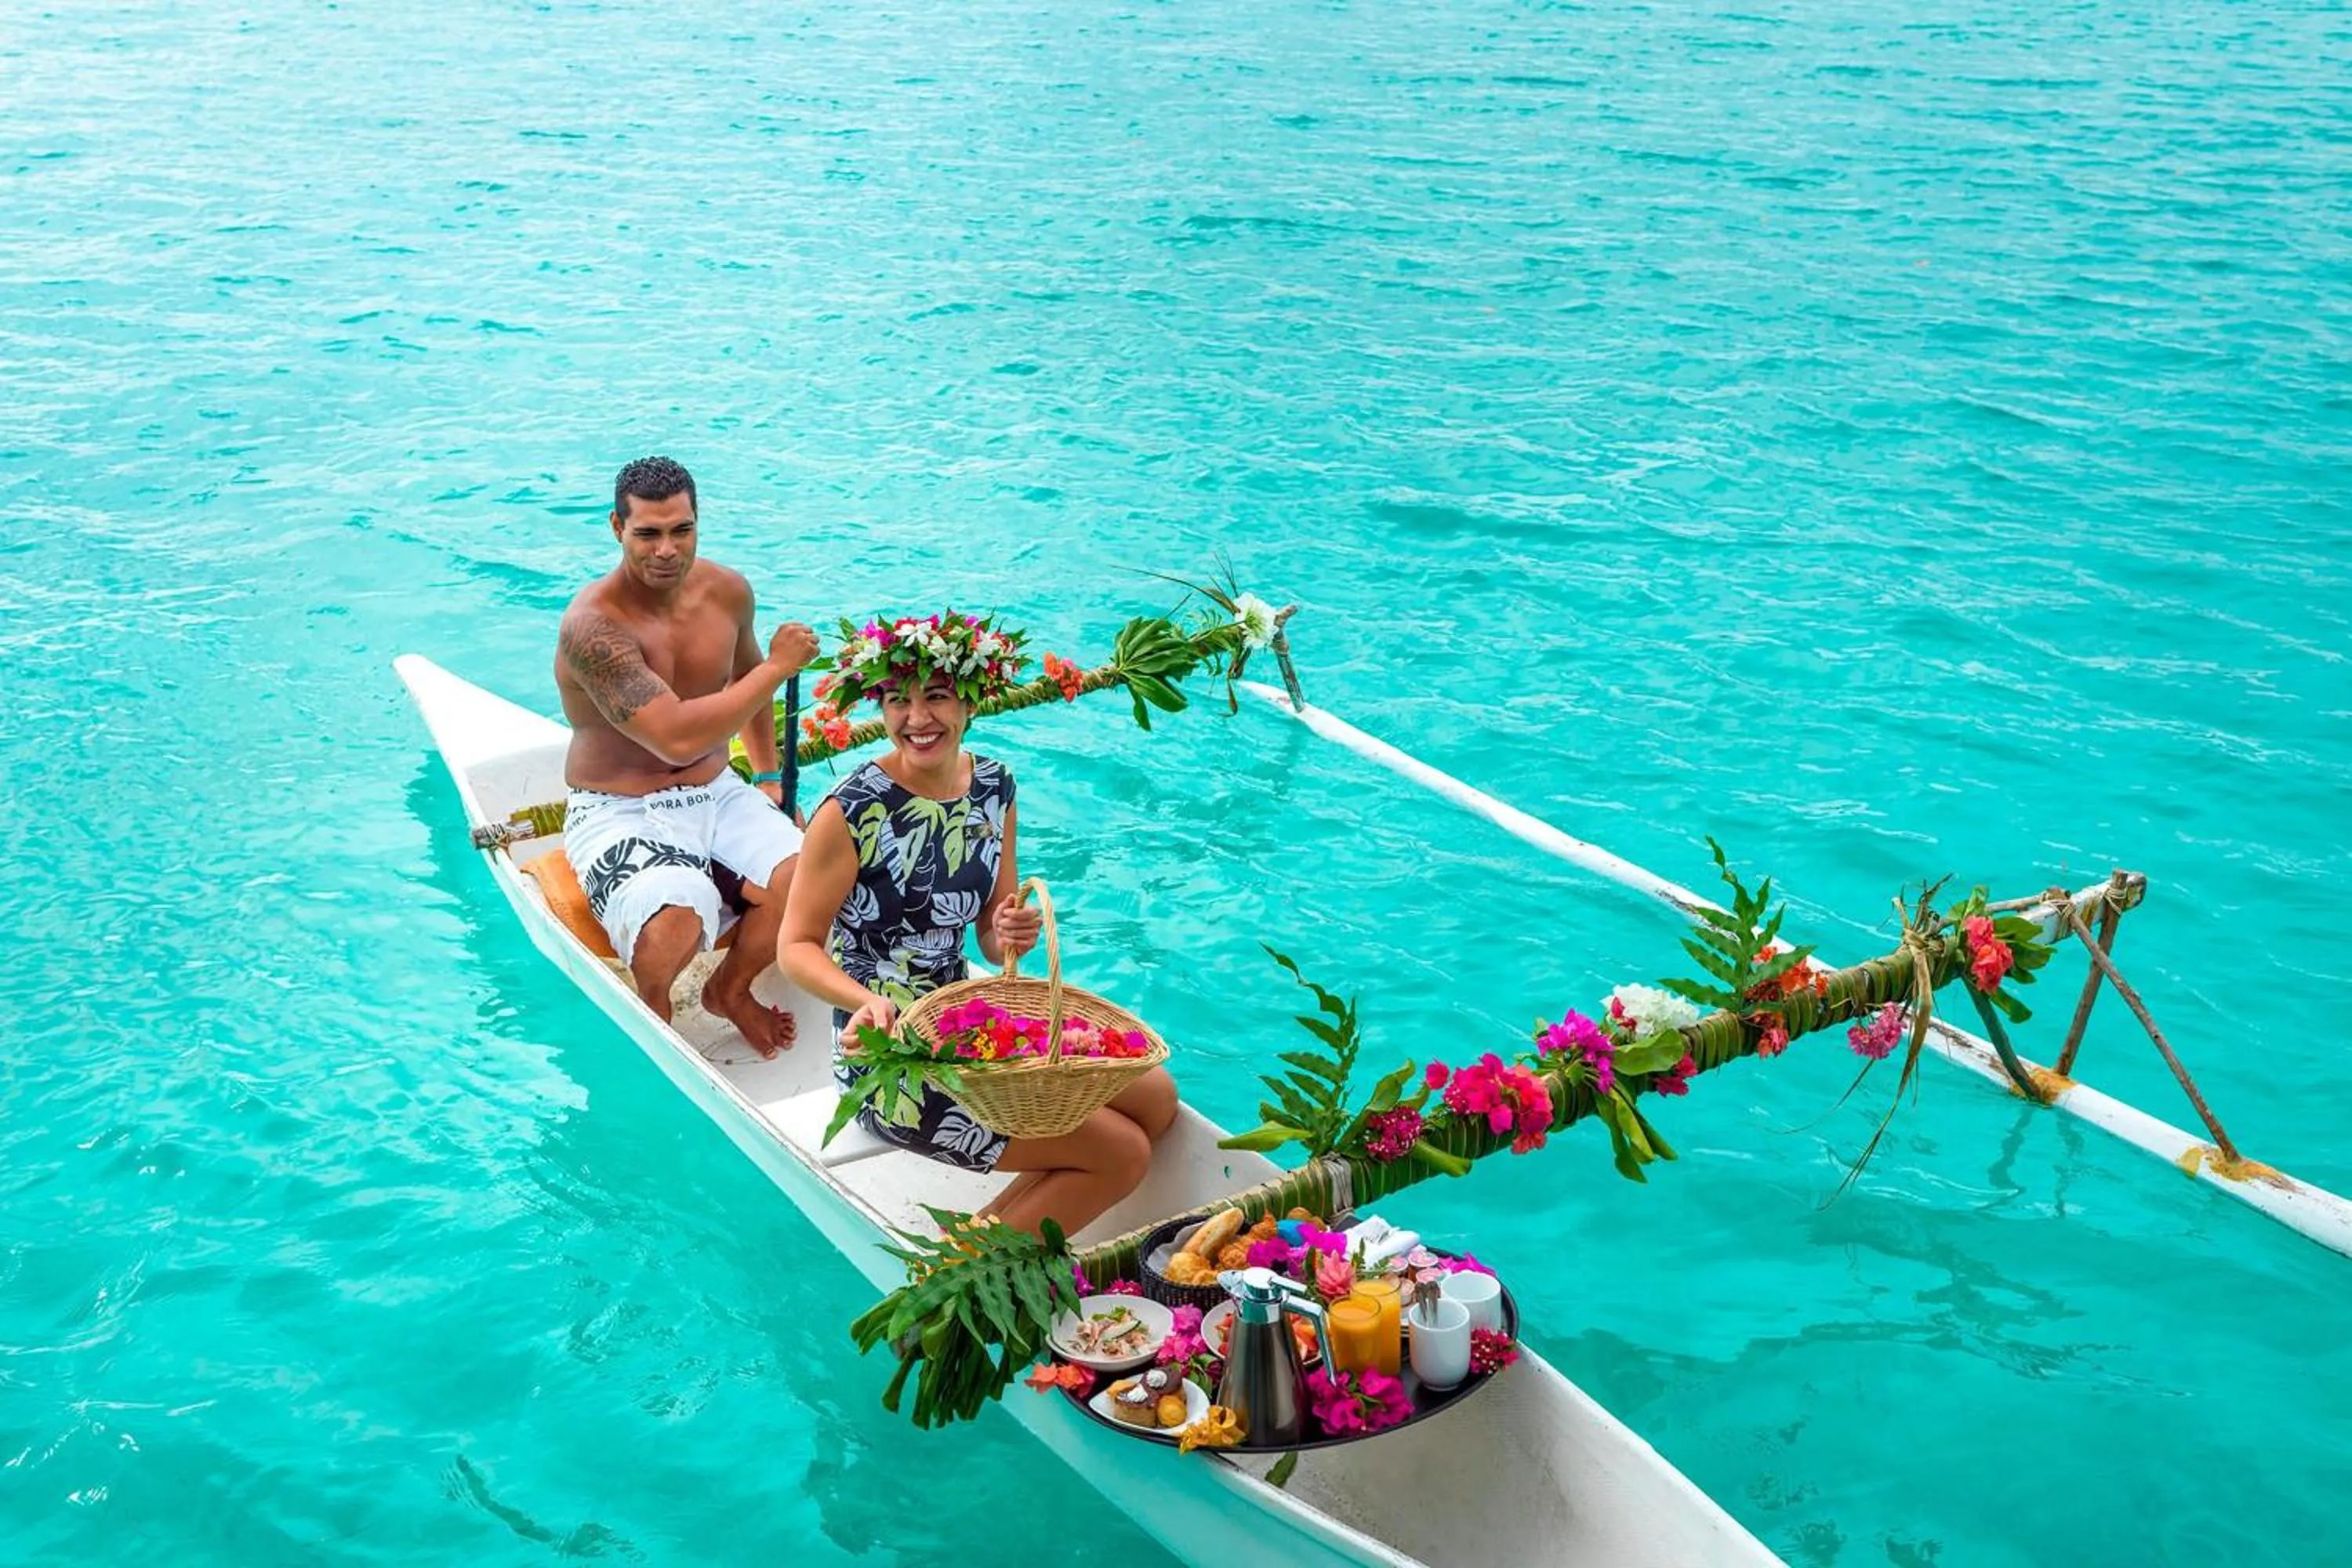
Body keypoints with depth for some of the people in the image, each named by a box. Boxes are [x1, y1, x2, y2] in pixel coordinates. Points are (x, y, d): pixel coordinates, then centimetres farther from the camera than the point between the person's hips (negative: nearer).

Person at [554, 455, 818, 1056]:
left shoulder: (727, 592, 0)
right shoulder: (593, 625, -23)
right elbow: (676, 738, -31)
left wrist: (768, 775, 20)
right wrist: (778, 667, -23)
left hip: (714, 793, 6)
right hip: (618, 813, -6)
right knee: (675, 923, -33)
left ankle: (730, 989, 13)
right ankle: (651, 1022, 6)